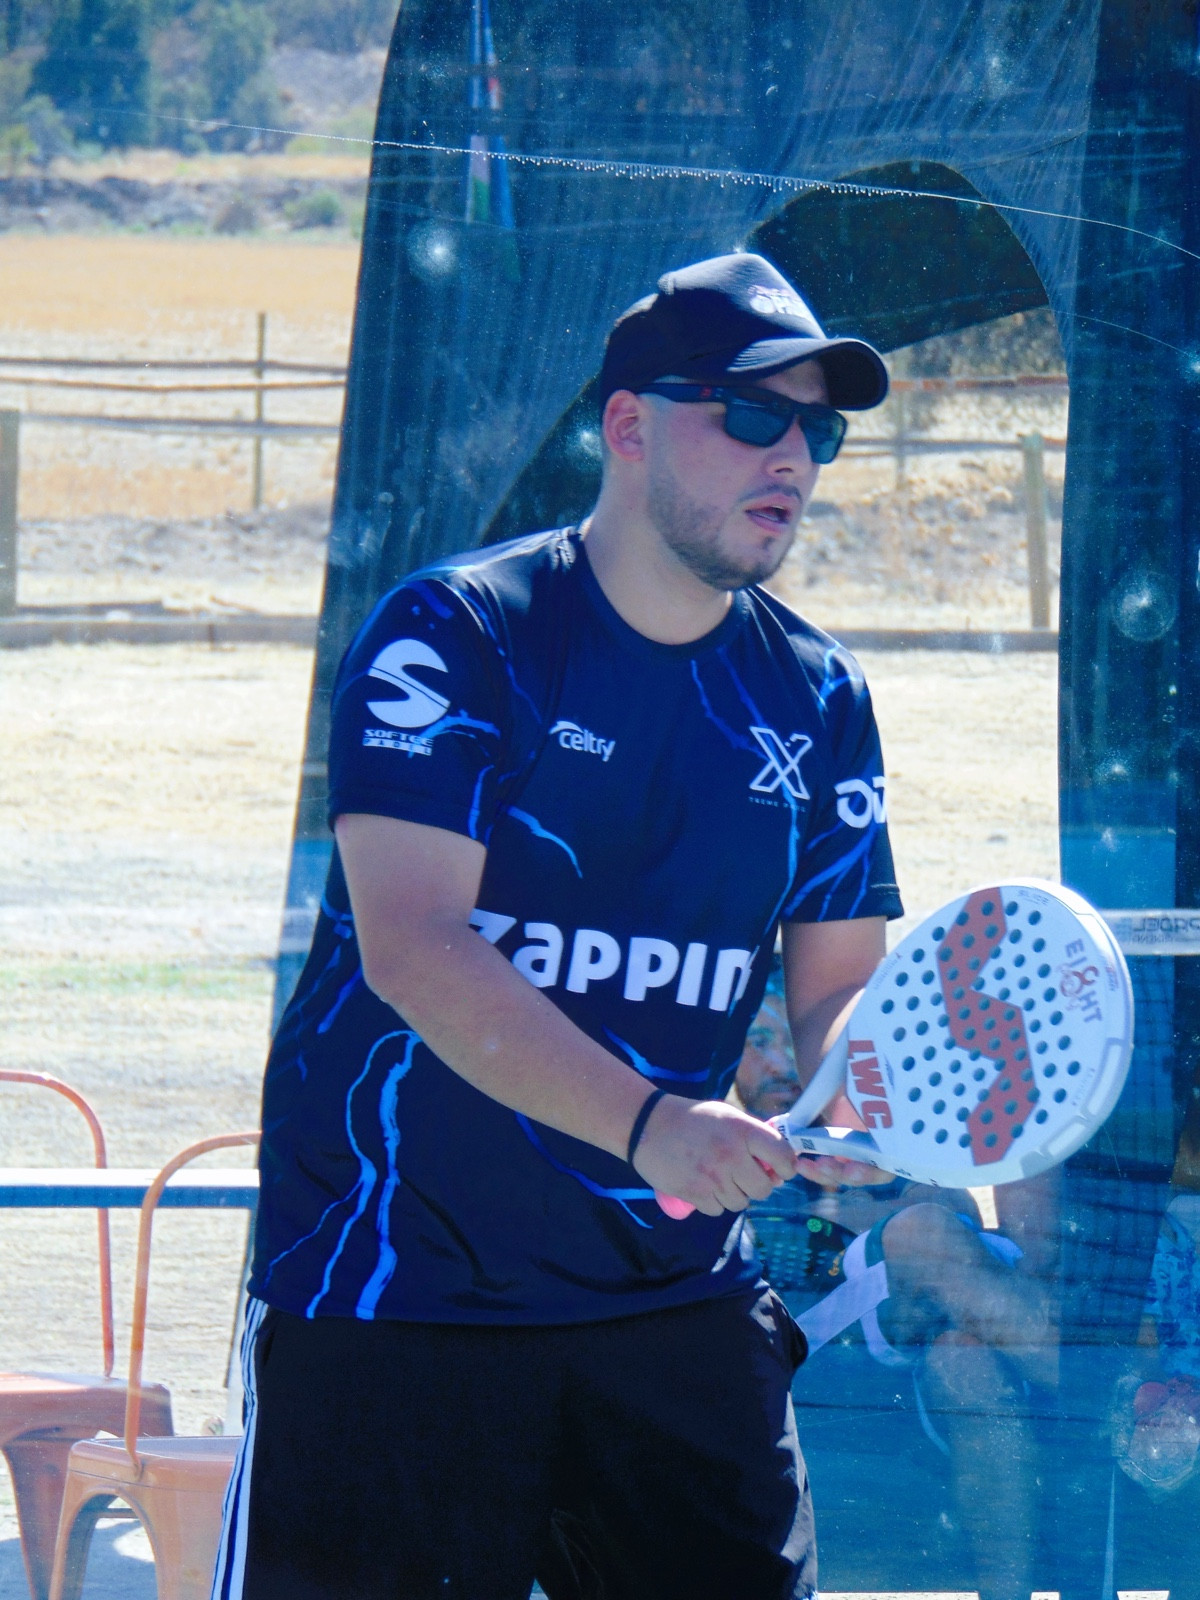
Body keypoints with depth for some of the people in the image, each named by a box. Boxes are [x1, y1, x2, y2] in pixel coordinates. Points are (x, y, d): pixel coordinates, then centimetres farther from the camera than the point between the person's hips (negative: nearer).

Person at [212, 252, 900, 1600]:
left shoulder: (817, 699, 9)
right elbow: (412, 949, -20)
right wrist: (647, 1123, -31)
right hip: (388, 1287, -5)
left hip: (675, 1301, 5)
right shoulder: (452, 637, -9)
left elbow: (841, 984, 10)